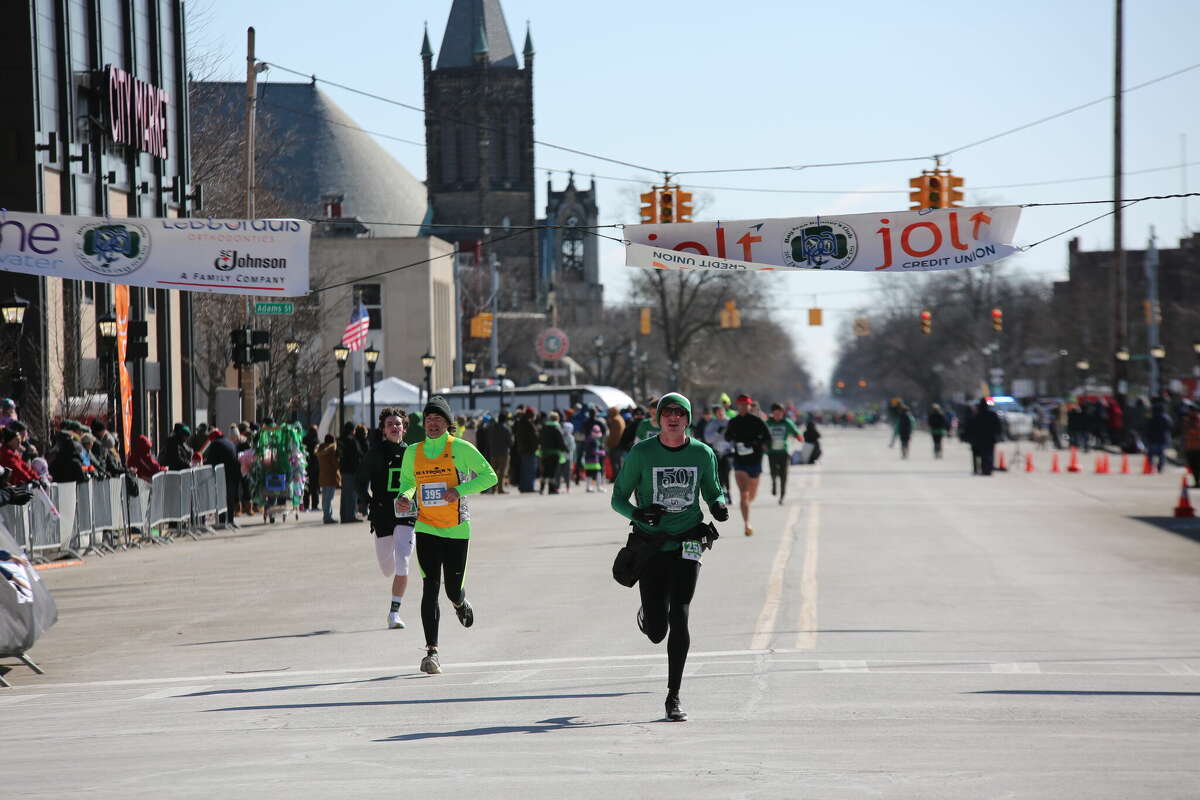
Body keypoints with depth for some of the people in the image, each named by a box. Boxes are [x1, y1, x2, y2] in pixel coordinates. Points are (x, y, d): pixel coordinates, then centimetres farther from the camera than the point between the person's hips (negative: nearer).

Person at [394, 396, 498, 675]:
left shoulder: (462, 449, -4)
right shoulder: (413, 453, 5)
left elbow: (489, 476, -2)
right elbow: (406, 481, 21)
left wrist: (460, 490, -15)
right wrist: (403, 497, -2)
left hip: (456, 529, -1)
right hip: (426, 529, 1)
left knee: (453, 589, 5)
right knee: (430, 588, -11)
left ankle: (461, 604, 45)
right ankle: (431, 651, -13)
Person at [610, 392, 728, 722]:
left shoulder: (702, 454, 3)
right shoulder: (641, 453, -3)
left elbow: (712, 492, 17)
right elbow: (618, 498, 1)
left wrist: (719, 507, -7)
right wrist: (637, 513, -20)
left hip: (687, 545, 1)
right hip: (651, 544, -1)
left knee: (679, 617, -12)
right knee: (656, 632, -2)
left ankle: (674, 697, -4)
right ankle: (647, 616, 38)